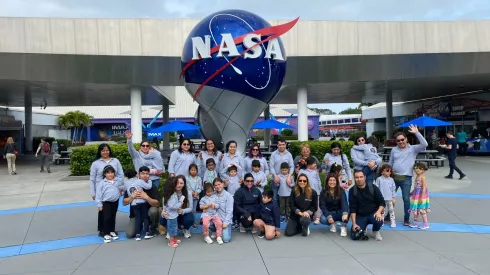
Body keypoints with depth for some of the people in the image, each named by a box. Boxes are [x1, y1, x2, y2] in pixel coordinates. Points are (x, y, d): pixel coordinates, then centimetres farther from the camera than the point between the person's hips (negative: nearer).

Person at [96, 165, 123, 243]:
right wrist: (99, 204, -7)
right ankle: (106, 234, 4)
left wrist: (121, 188, 6)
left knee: (113, 217, 15)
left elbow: (120, 187, 28)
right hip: (106, 202, -4)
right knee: (107, 218, -6)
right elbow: (99, 194, -6)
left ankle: (112, 231, 30)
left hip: (115, 202, 4)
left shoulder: (117, 181, 7)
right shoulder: (102, 183, -5)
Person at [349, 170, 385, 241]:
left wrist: (379, 212, -25)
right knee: (354, 236, -20)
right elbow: (352, 209, -7)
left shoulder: (373, 188, -6)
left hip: (373, 213, 0)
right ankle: (362, 230, 17)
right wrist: (354, 223, -16)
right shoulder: (352, 191, -5)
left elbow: (382, 203, -5)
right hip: (360, 216, 0)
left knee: (378, 221, -36)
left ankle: (376, 231, 2)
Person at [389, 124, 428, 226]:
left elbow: (424, 144, -19)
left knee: (406, 199, 2)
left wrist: (416, 133, -21)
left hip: (406, 178, -3)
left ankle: (406, 219, 15)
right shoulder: (394, 150, 7)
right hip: (394, 177, 3)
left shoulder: (413, 149, -2)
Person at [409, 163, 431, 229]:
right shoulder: (416, 177, 9)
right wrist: (412, 193, 26)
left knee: (422, 210, -2)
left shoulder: (423, 177, -16)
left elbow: (424, 188, -20)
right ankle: (415, 222, 25)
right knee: (415, 209, 14)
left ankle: (426, 224, 9)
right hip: (416, 195, 8)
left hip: (421, 196, -8)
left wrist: (422, 197, -23)